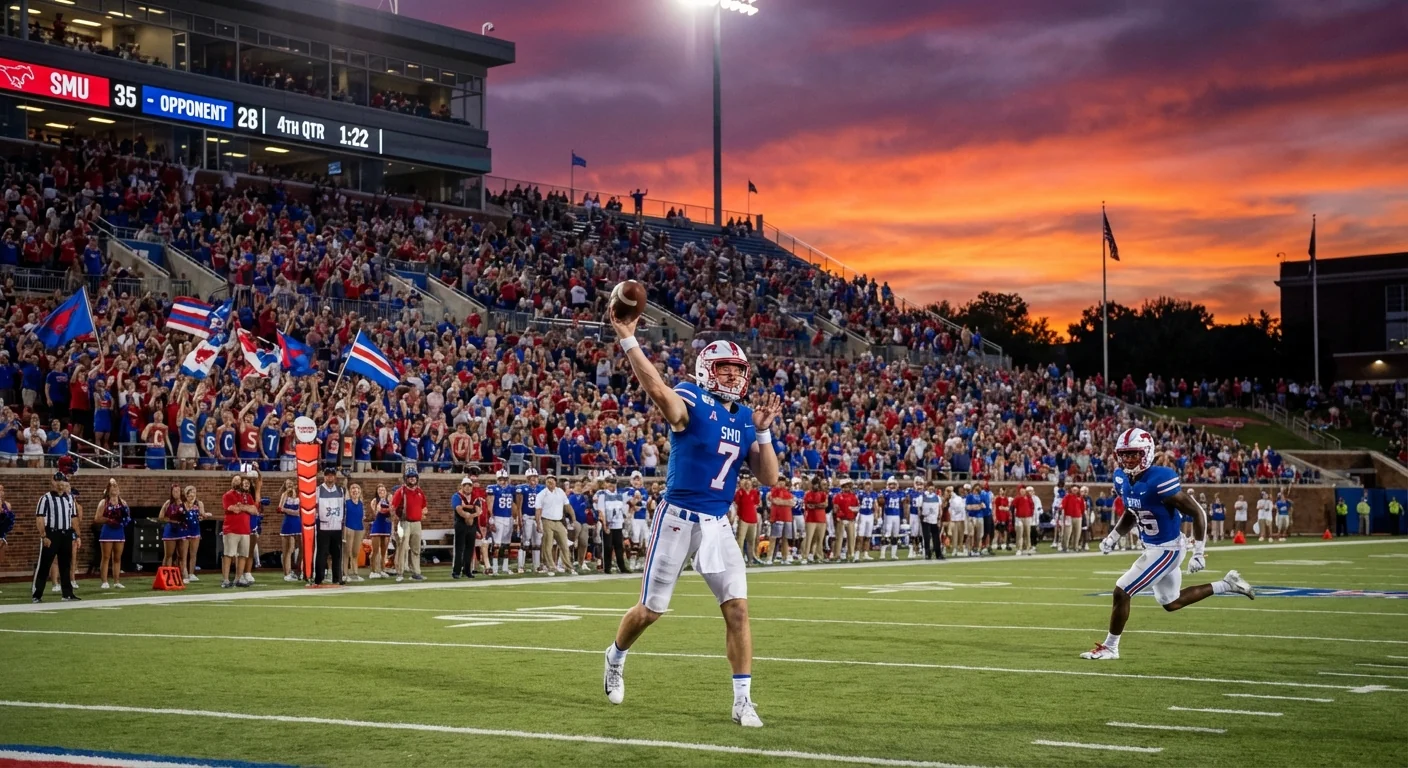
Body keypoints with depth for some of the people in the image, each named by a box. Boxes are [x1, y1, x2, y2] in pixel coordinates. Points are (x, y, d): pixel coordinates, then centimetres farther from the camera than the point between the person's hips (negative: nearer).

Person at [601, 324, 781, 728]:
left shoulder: (744, 418, 7)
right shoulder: (690, 404, -12)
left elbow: (768, 477, 5)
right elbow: (655, 387, -34)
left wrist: (763, 431, -7)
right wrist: (627, 338, -42)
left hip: (718, 525, 5)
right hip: (678, 518, -5)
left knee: (738, 608, -6)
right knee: (651, 610, 8)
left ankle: (743, 700, 1)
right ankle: (615, 656, 39)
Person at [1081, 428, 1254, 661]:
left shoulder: (1160, 480, -28)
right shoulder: (1122, 478, -3)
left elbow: (1198, 513, -21)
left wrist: (1198, 552, -22)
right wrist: (1113, 537, 3)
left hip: (1167, 549, -9)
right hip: (1152, 547, 9)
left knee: (1121, 592, -9)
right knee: (1171, 603, 23)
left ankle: (1109, 647, 9)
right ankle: (1227, 584, 35)